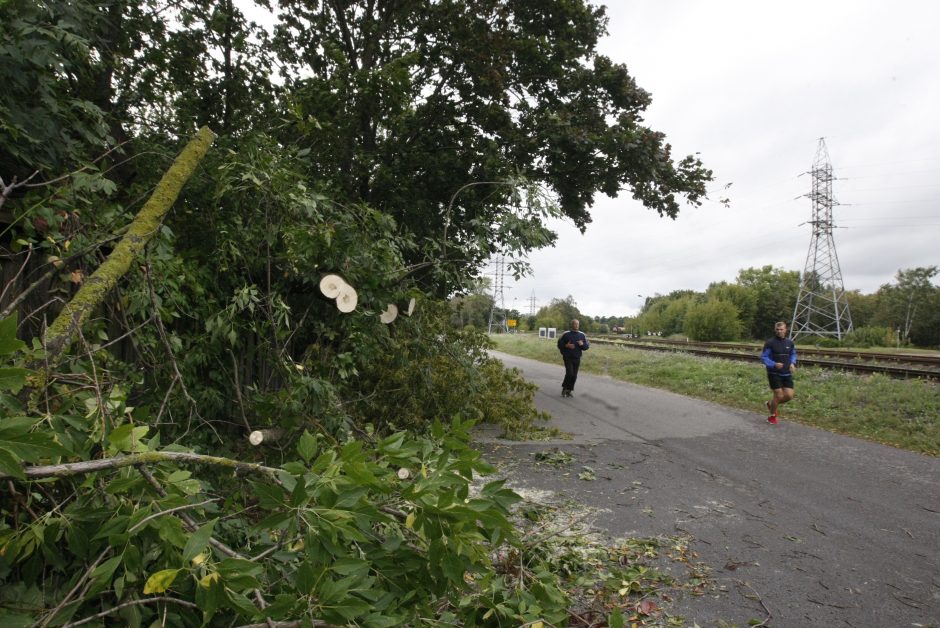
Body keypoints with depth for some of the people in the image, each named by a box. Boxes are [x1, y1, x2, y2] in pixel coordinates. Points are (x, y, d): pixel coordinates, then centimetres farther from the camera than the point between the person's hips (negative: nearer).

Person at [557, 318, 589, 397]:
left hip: (577, 358, 4)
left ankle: (569, 391, 16)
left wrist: (582, 344, -13)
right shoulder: (566, 334, -3)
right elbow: (559, 344, 1)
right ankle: (564, 388, 5)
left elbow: (587, 346, 8)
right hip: (568, 358, -4)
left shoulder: (582, 335, 7)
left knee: (574, 376, 4)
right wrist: (566, 346, -17)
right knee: (569, 373, -15)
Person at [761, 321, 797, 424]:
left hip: (787, 374, 5)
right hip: (774, 373, -5)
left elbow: (793, 354, 22)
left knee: (789, 395, -1)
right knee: (779, 395, -5)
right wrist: (774, 364, -24)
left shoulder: (790, 343, 5)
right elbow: (763, 357, -9)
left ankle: (770, 404, 27)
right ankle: (772, 416, 17)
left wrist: (792, 363, 1)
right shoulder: (770, 343, -10)